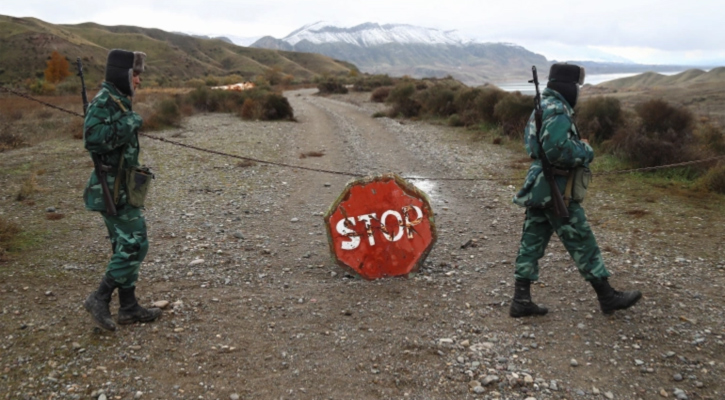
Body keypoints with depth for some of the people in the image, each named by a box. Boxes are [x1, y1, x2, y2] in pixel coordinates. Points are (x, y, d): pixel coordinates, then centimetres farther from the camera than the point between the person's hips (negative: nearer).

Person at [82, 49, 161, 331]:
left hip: (121, 188, 10)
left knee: (126, 247, 13)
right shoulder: (104, 101, -15)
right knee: (134, 245, -8)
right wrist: (127, 125, -23)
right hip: (113, 189, -10)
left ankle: (129, 307, 20)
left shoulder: (119, 101, 14)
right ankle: (100, 298, 2)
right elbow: (93, 138, -29)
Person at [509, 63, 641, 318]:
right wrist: (585, 152, -11)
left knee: (532, 242, 8)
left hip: (538, 188, 10)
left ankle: (521, 301, 11)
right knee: (582, 243, 2)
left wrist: (577, 146, 15)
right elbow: (557, 149, -29)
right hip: (556, 190, -10)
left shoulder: (541, 108, 16)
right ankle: (607, 297, 15)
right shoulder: (557, 111, -17)